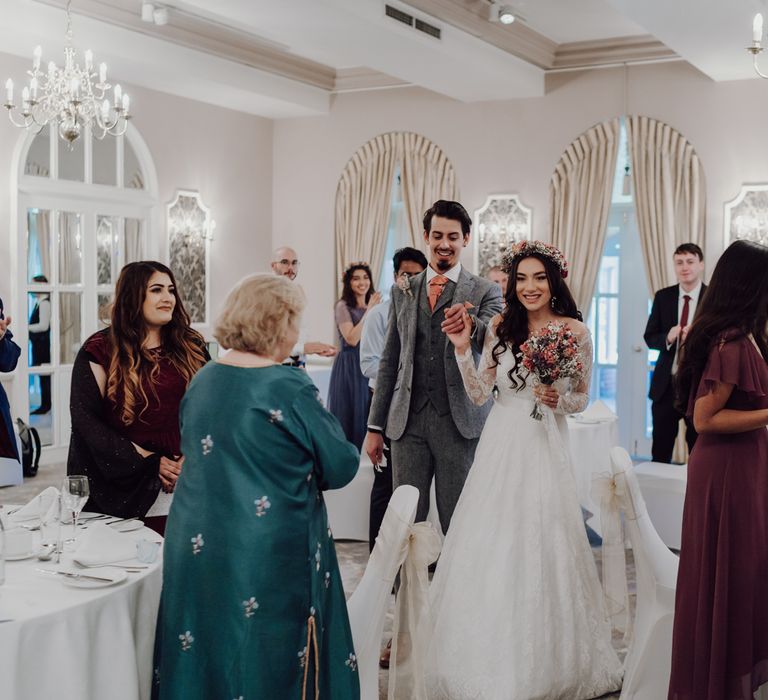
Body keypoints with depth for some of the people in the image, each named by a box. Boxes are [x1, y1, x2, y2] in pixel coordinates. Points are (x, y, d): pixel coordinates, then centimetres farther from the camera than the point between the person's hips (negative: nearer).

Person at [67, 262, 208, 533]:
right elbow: (86, 419, -8)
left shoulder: (190, 346, 8)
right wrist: (152, 462, -12)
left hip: (189, 478, 3)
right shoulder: (101, 350, -2)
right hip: (125, 486, -2)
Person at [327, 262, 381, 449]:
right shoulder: (343, 306, -7)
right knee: (348, 417, -1)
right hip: (349, 366, -6)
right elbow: (351, 338, -19)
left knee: (364, 416, 9)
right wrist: (369, 311, -17)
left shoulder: (373, 306, 12)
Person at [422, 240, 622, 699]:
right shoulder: (500, 327, 1)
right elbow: (479, 394, 2)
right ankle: (494, 658, 25)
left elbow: (581, 398, 5)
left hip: (545, 449, -2)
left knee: (541, 550, 3)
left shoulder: (575, 332, -5)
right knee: (492, 552, 7)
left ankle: (549, 662, 22)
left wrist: (558, 400, -16)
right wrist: (462, 349, -9)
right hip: (501, 449, 2)